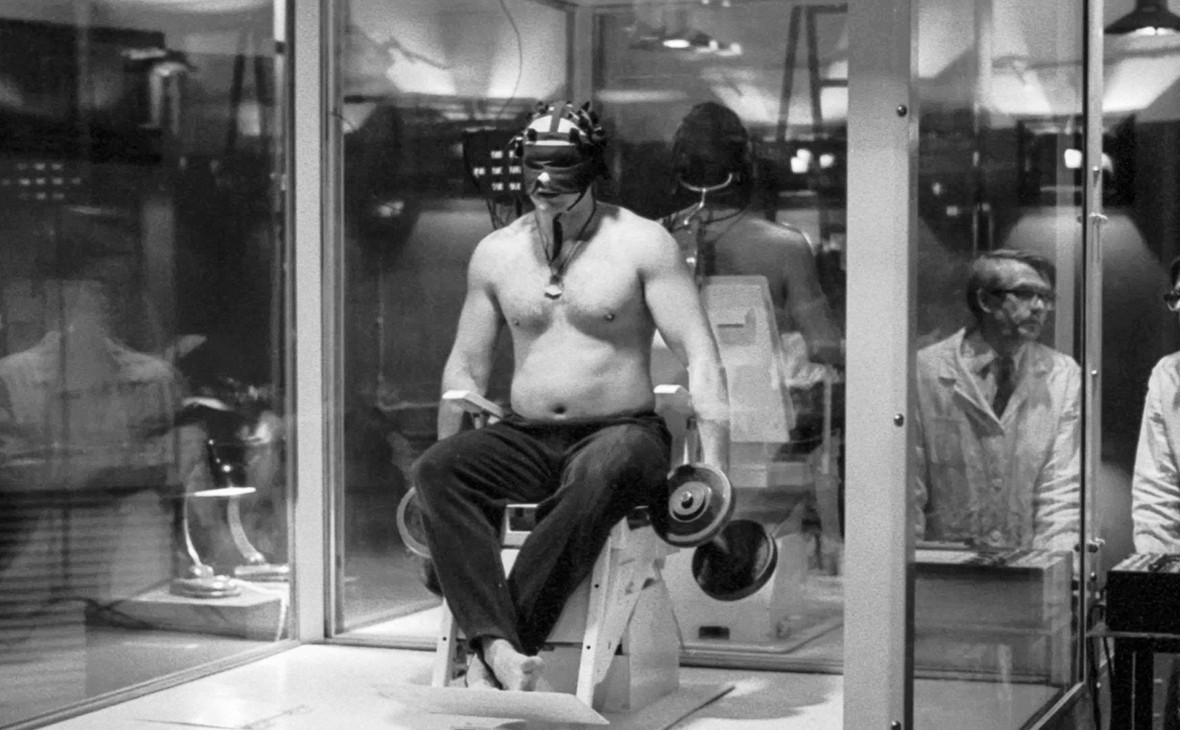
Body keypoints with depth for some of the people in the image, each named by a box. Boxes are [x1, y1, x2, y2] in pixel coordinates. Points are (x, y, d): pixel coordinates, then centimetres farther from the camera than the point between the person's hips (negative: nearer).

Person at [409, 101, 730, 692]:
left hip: (622, 432, -4)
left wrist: (713, 464, -17)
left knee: (601, 475, -40)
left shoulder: (641, 243, -2)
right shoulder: (496, 253, 11)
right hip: (525, 438, 4)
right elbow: (465, 366, 19)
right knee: (434, 470, -27)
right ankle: (498, 645, -43)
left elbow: (698, 354, -7)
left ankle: (488, 660, -39)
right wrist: (452, 453, 12)